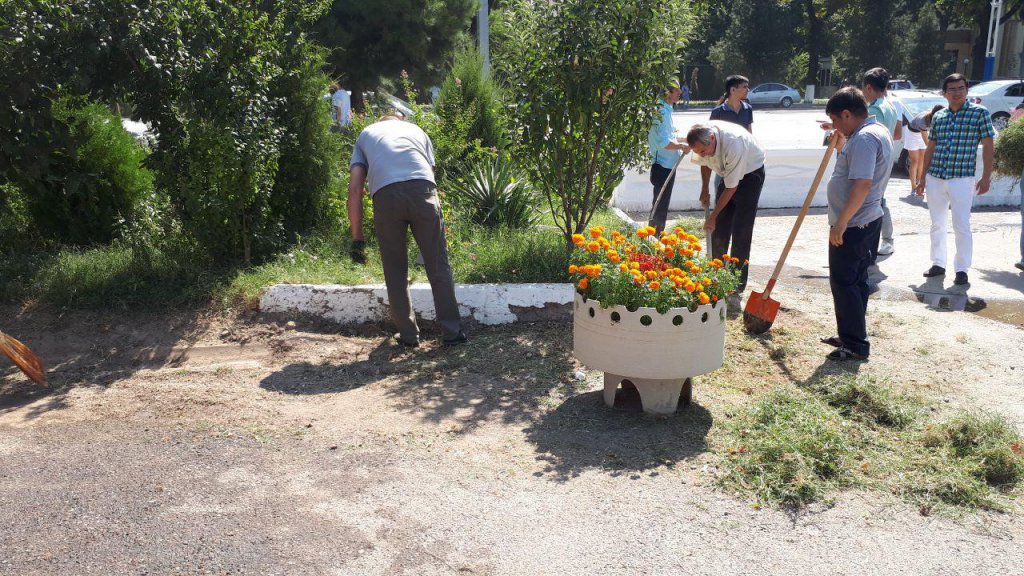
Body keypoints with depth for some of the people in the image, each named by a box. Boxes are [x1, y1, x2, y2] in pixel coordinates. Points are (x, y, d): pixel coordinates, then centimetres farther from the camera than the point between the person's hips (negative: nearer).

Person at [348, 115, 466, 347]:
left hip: (385, 195, 0)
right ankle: (452, 332, 14)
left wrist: (357, 238, 19)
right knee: (438, 266, 9)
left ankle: (409, 335, 20)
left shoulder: (365, 134, 32)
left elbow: (354, 189, 18)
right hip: (422, 189, 0)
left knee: (395, 271, 13)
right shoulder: (416, 130, 35)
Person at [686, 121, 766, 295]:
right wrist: (704, 190, 8)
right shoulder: (702, 137, -19)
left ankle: (737, 286, -9)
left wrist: (713, 216, -24)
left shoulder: (733, 145, -40)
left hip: (750, 172, -6)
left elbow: (732, 187, -30)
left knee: (741, 231, -13)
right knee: (719, 229, 4)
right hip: (727, 173, 7)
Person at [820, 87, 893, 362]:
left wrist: (840, 223, -26)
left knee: (844, 284, -4)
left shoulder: (864, 138, -21)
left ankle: (855, 345, 2)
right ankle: (851, 336, 27)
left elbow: (862, 185, -29)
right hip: (867, 221, 11)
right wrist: (841, 147, 12)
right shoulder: (878, 130, 13)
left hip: (852, 226, -11)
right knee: (855, 281, 17)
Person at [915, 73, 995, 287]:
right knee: (937, 224, 12)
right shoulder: (938, 117, 9)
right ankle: (938, 264, 23)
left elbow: (988, 146, -3)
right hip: (935, 179, 5)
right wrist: (923, 177, 13)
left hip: (962, 180, -4)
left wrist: (986, 177, -8)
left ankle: (962, 270, 6)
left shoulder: (979, 113, -3)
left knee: (961, 227, -3)